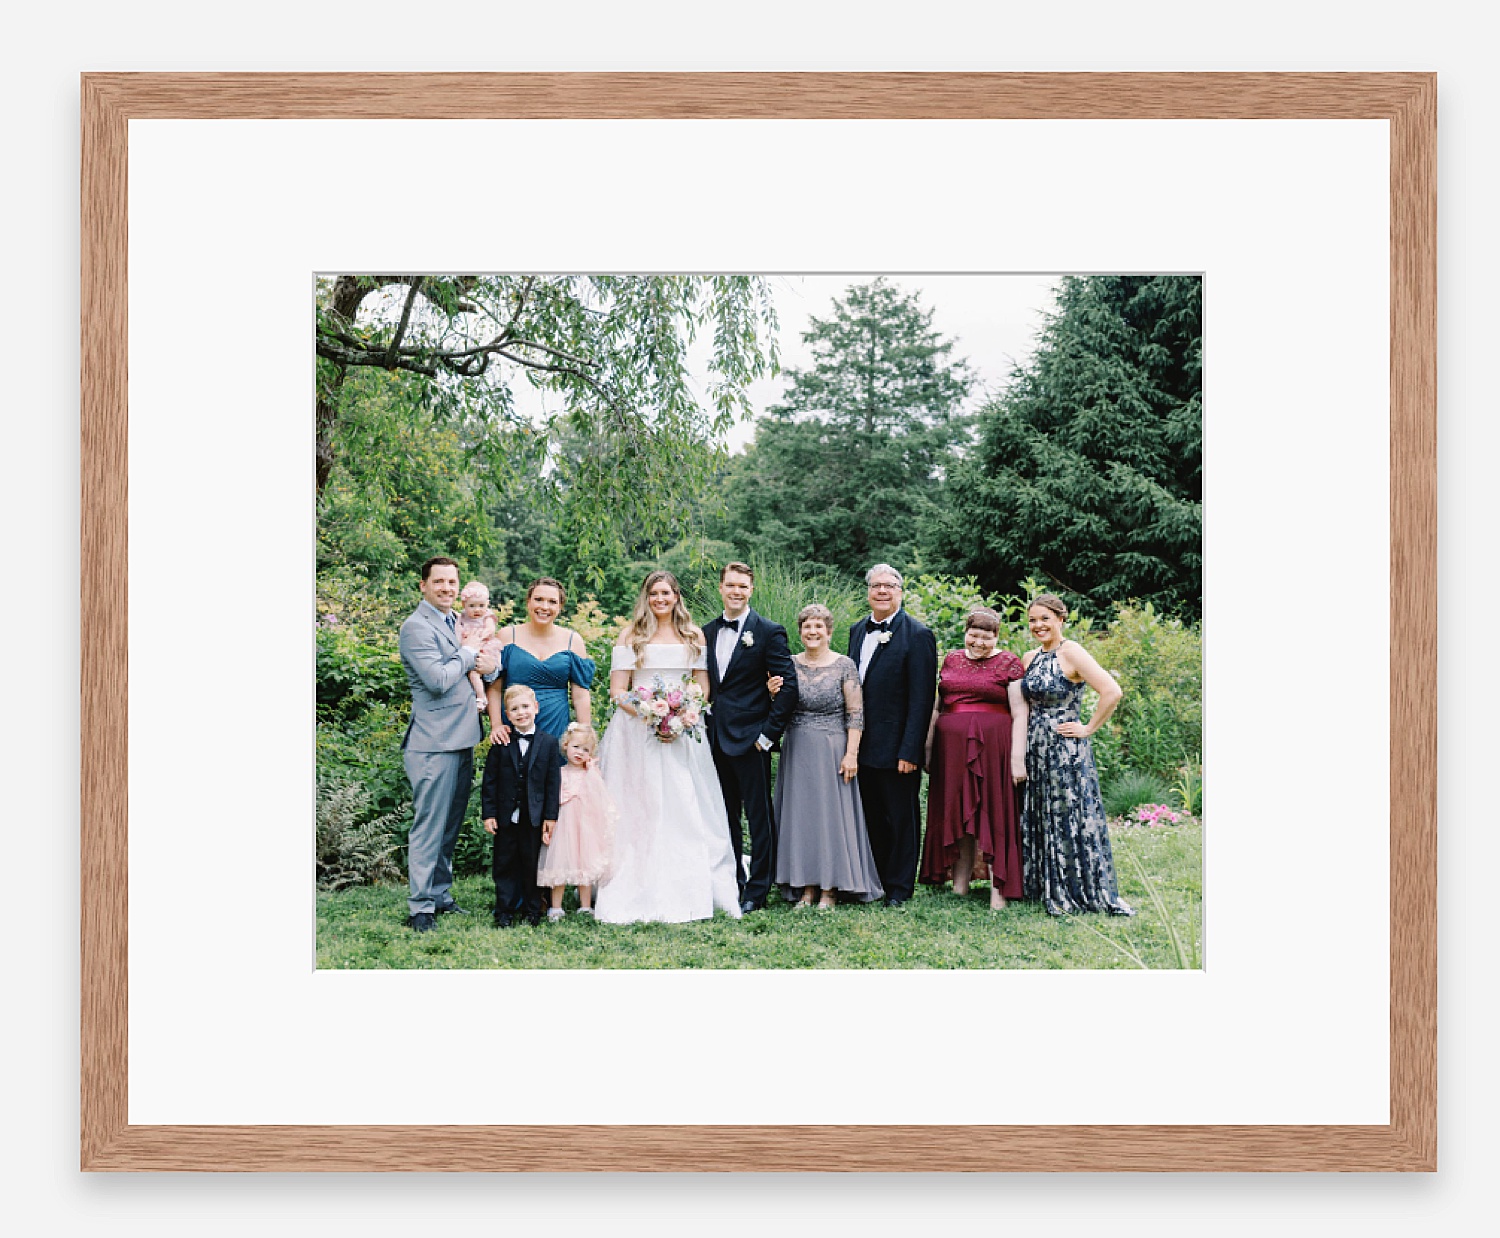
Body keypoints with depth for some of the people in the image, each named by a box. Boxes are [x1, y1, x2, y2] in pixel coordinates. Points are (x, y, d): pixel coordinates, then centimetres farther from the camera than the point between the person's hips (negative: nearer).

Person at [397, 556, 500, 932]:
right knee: (429, 826, -4)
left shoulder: (458, 623, 16)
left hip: (463, 739, 9)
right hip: (435, 742, -9)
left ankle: (441, 894, 26)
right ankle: (420, 906, 3)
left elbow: (487, 663, 19)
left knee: (450, 826, 15)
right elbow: (438, 681, -21)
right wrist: (468, 654, -7)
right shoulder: (416, 626, -12)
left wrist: (490, 664, -4)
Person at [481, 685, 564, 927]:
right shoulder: (501, 743, -1)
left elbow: (553, 782, 0)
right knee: (504, 863, 7)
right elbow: (489, 780, 0)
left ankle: (532, 910, 21)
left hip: (534, 817, 0)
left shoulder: (549, 742, -1)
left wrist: (551, 815, -3)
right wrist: (488, 813, -5)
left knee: (532, 864, 9)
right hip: (506, 816, 1)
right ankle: (504, 911, 17)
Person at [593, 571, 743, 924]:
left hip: (683, 733, 2)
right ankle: (633, 897, 1)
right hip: (636, 731, -1)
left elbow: (703, 689, 9)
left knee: (683, 812, -2)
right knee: (637, 812, -3)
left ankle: (685, 896, 3)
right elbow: (617, 691, 0)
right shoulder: (631, 635, 4)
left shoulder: (694, 636, 10)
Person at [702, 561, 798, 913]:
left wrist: (768, 733, -13)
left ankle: (757, 892, 10)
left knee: (759, 817, 2)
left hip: (750, 738, -5)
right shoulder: (707, 632, 11)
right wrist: (705, 725, 6)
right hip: (716, 739, 6)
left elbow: (789, 686, -9)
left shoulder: (769, 632, -5)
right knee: (725, 817, 13)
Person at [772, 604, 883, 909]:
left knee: (832, 813, 0)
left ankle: (830, 889, 9)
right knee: (800, 813, 5)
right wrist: (772, 693, -11)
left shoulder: (844, 666, -4)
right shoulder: (789, 665, 5)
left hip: (833, 750, -3)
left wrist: (851, 753, -12)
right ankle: (807, 886, 14)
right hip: (797, 751, 3)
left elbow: (856, 713, -5)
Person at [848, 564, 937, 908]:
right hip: (864, 746, 6)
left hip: (895, 747, -6)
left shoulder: (917, 635, -10)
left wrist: (909, 751, -18)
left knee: (901, 818, 7)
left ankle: (898, 887, 18)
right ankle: (874, 880, 27)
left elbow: (921, 699, -13)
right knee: (871, 817, 14)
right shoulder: (858, 630, 11)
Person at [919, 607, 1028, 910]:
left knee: (993, 813, -3)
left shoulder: (1008, 664, -1)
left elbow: (1019, 715, -7)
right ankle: (959, 885, 16)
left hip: (992, 746, -5)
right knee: (956, 813, 8)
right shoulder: (951, 660, 12)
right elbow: (937, 707, 16)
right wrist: (927, 747, 13)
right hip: (952, 747, 5)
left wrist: (1017, 757, -14)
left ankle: (998, 889, 0)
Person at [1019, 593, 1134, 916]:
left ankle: (1090, 891, 9)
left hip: (1066, 750, -7)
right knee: (1039, 821, 10)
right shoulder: (1030, 658, 10)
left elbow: (1112, 692, -21)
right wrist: (1025, 739, 12)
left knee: (1071, 819, -2)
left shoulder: (1071, 653, -12)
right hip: (1035, 749, 7)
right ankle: (1051, 891, 20)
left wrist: (1088, 728, -15)